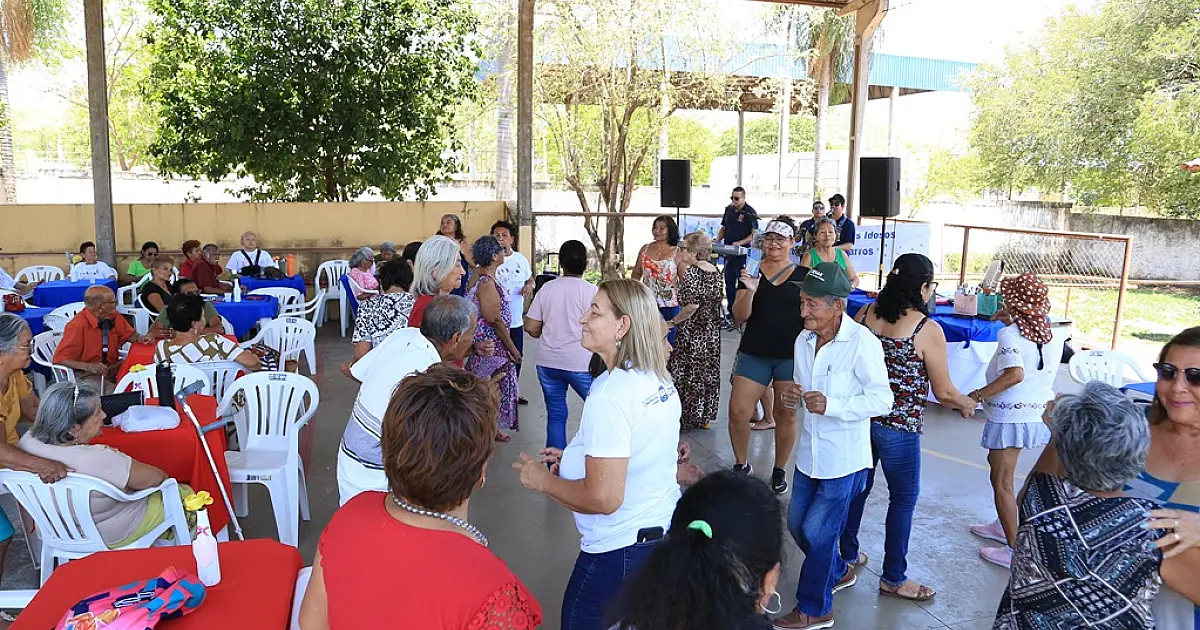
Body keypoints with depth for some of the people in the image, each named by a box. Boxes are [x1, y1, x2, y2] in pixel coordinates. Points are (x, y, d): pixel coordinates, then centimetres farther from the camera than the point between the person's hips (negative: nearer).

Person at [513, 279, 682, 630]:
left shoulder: (609, 396, -25)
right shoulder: (660, 381, 2)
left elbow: (603, 498, -27)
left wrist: (543, 480, -12)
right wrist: (579, 457, 12)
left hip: (620, 551, -8)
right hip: (666, 532, 8)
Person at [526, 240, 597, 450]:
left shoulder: (547, 288, 1)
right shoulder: (591, 291, -8)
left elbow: (531, 327, 2)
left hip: (548, 362, 4)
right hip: (580, 363, -3)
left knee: (555, 415, 11)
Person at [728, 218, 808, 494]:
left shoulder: (804, 275, 3)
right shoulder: (752, 272, 3)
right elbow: (739, 317, -3)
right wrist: (749, 291, -20)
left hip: (791, 355, -1)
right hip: (754, 354, 1)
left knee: (785, 414, 5)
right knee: (738, 411, -4)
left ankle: (780, 470, 23)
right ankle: (741, 465, 18)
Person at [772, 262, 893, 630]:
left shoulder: (862, 342, -20)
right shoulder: (803, 340, 2)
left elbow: (882, 400, -18)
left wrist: (831, 405, -29)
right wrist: (792, 398, -9)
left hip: (844, 459, -7)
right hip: (809, 454, 7)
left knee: (817, 532, 2)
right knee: (797, 524, 18)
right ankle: (838, 573, 45)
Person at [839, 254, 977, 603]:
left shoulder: (865, 313, -2)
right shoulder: (928, 330, -16)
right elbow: (944, 392, -9)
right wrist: (967, 404, 12)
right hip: (900, 428, -6)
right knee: (903, 500, 11)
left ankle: (848, 555, 36)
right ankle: (893, 578, 22)